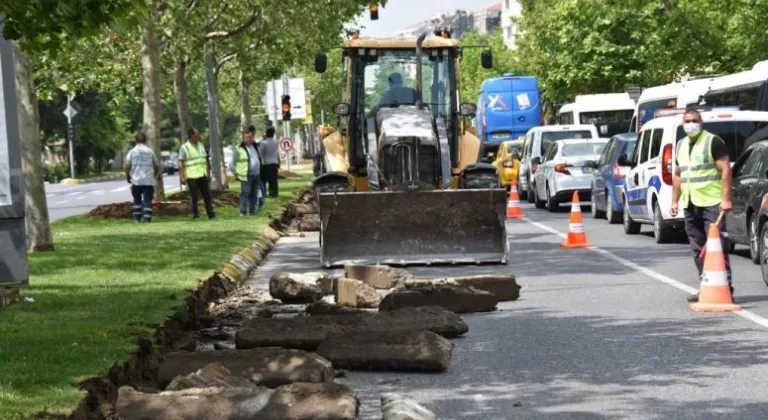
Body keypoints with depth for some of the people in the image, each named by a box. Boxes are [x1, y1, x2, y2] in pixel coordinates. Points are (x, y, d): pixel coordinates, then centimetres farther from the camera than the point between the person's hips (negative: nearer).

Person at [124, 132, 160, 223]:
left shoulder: (132, 152, 0)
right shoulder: (150, 151, 5)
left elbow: (126, 166, -6)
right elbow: (157, 166, 9)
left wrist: (128, 176, 9)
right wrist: (153, 175, 25)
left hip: (136, 181, 0)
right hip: (149, 181, 0)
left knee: (137, 199, 15)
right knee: (147, 200, 0)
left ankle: (137, 218, 11)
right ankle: (147, 219, -8)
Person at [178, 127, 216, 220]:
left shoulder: (201, 145, 15)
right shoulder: (184, 148, -5)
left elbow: (206, 160, 20)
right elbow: (180, 164, -9)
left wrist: (208, 173, 15)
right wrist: (182, 177, -15)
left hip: (202, 175, 6)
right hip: (191, 177, -6)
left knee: (207, 195, 3)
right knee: (194, 197, -4)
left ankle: (211, 214, 7)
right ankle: (195, 215, 3)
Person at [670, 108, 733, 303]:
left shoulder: (713, 141, -5)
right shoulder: (681, 145, 18)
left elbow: (725, 170, -11)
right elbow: (677, 175, 25)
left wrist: (726, 199, -18)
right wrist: (675, 201, 17)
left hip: (712, 204, -7)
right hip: (690, 206, 7)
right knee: (698, 250, 8)